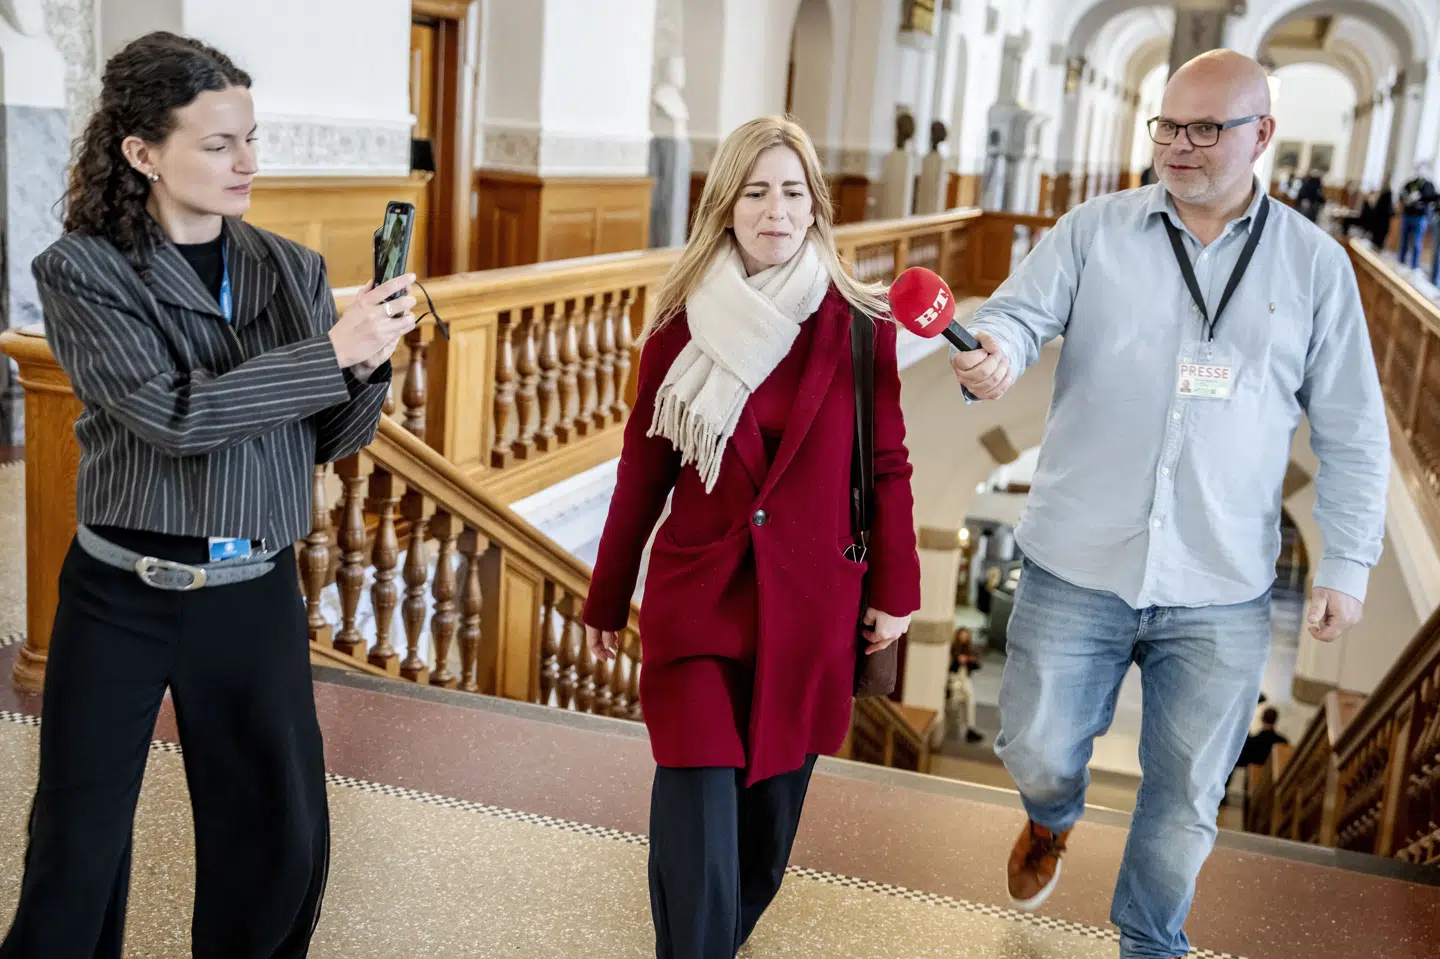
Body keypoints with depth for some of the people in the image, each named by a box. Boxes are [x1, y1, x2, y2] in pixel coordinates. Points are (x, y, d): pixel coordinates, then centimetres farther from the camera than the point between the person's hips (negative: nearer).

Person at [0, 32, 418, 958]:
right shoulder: (82, 270, -7)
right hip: (121, 596, -3)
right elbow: (172, 414, -20)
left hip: (258, 597, 3)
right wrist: (331, 353, -23)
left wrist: (368, 367, -16)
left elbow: (329, 440, 4)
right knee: (79, 847, 10)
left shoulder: (294, 270, 2)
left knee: (282, 845, 11)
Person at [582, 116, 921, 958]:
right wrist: (607, 601, 10)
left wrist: (895, 591, 4)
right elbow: (643, 473, 4)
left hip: (811, 605, 1)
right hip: (697, 601, -1)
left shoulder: (860, 327, -3)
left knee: (769, 811, 15)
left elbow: (888, 465, 3)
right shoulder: (682, 328, -2)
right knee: (698, 823, -5)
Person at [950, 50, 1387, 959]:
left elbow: (1353, 433, 7)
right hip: (1077, 572, 0)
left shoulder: (1314, 263, 3)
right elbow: (1022, 309, -11)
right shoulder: (1096, 230, 1)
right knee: (1036, 749, 11)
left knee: (1187, 794, 12)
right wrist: (996, 353, -35)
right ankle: (1054, 820, 49)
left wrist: (1347, 563, 3)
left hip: (1221, 594, 1)